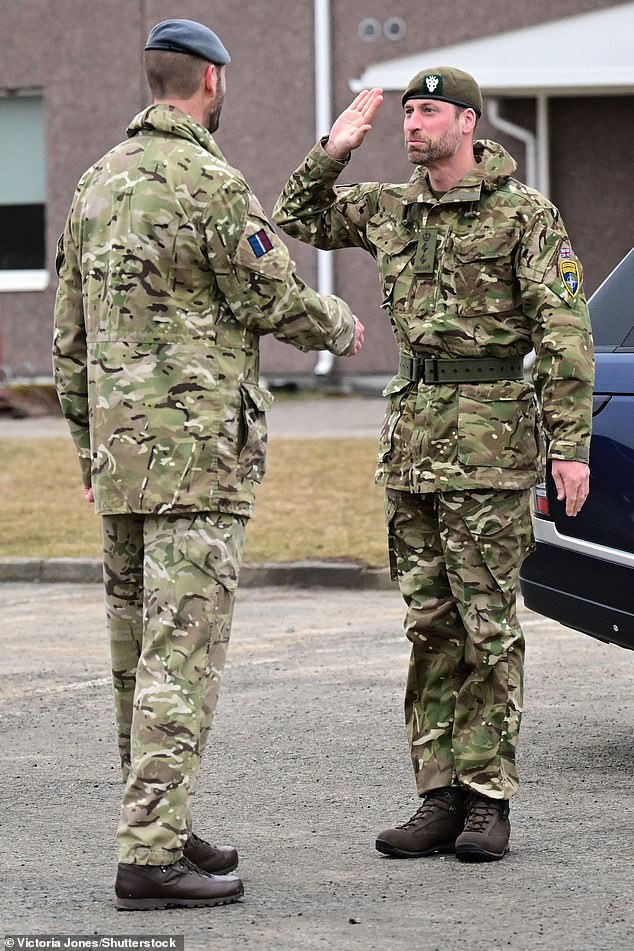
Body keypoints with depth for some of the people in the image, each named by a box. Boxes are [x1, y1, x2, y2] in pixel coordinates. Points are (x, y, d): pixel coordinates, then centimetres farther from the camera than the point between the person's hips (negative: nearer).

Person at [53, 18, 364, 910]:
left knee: (137, 647, 13)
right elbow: (277, 301, -7)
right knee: (182, 650, -9)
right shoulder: (210, 183, -13)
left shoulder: (97, 184, 13)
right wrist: (342, 328, 14)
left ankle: (161, 828, 22)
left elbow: (69, 333, 17)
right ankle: (152, 854, -13)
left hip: (119, 449, 8)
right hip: (197, 445, -8)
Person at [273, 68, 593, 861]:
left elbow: (564, 331, -9)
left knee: (488, 621, -4)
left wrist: (570, 444, -14)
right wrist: (333, 152, 8)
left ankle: (488, 797, 0)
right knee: (430, 623, 6)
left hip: (490, 438, -6)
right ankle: (441, 795, 10)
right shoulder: (392, 210, 12)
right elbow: (296, 219, 24)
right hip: (412, 431, 6)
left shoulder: (525, 213, -5)